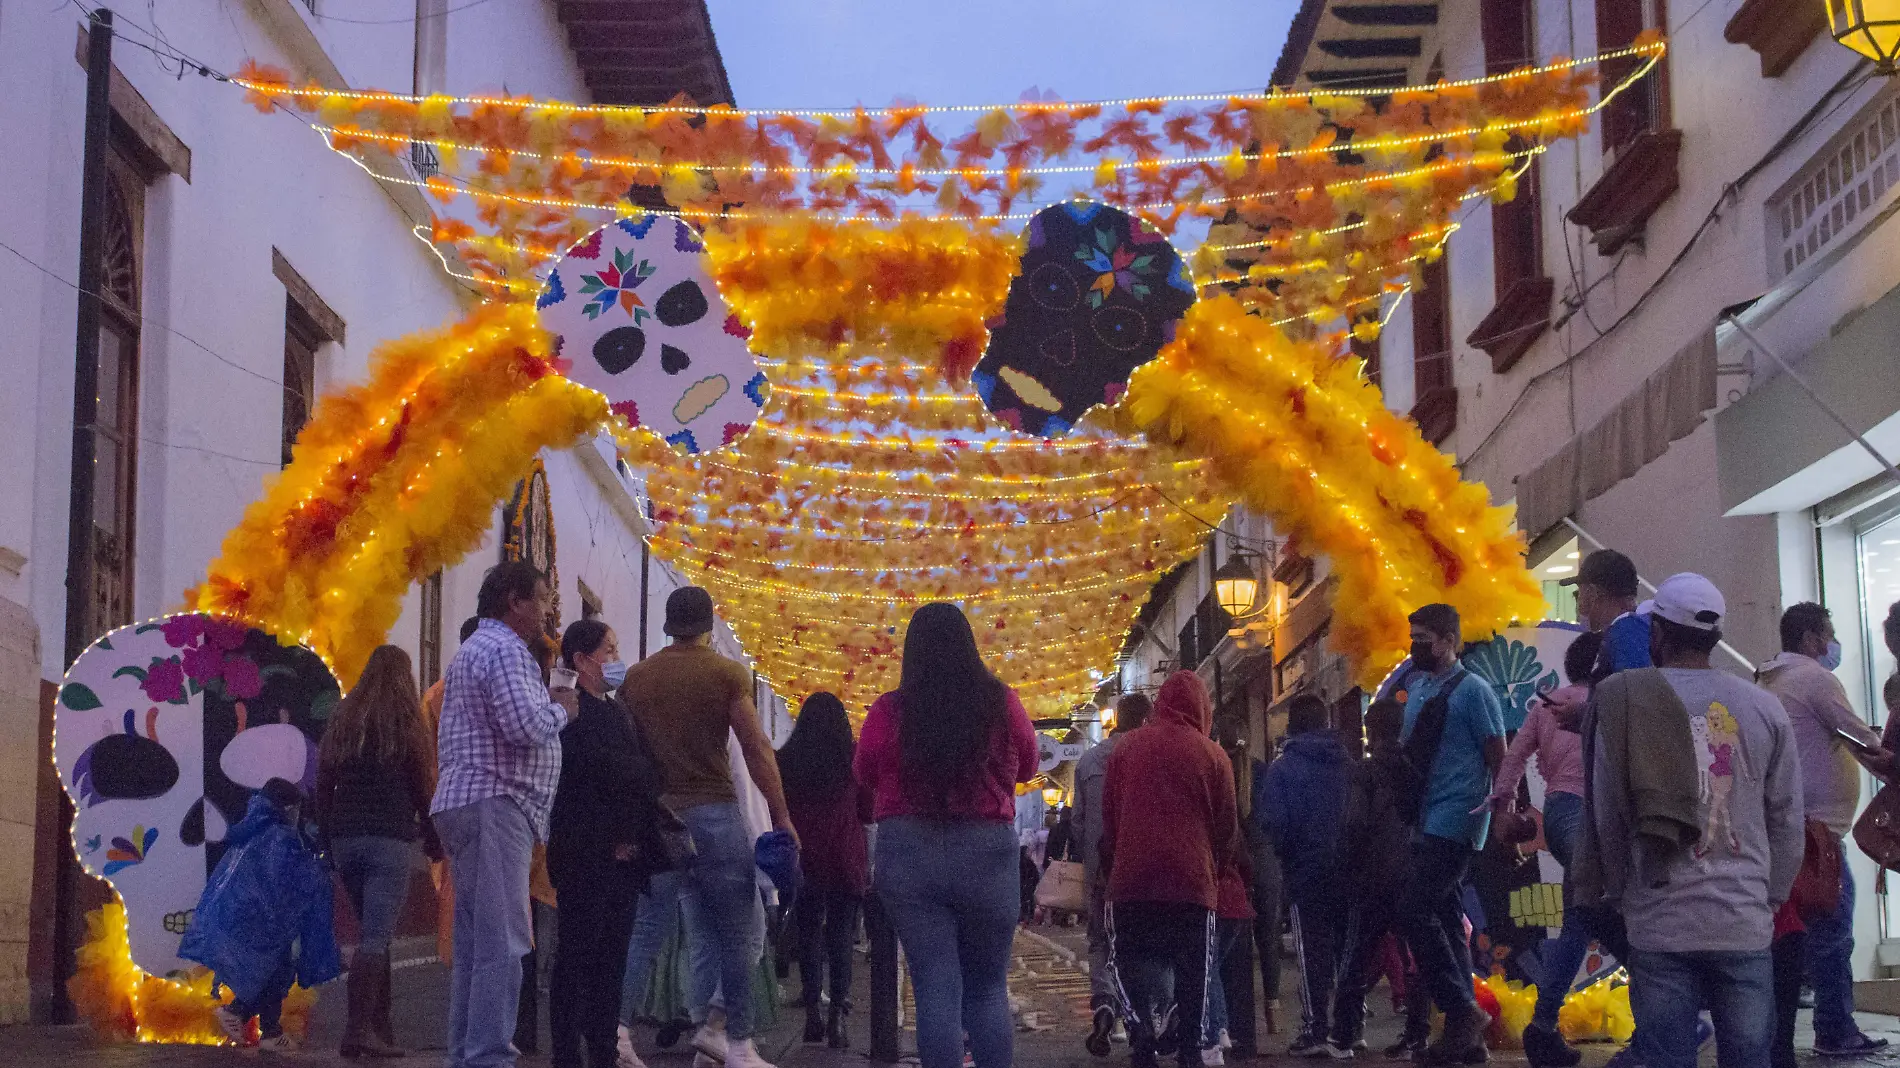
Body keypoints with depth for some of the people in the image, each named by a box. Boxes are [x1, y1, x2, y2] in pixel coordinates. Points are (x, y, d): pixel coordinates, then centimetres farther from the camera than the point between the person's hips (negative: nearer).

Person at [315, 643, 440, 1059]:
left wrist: (328, 840, 20)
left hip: (345, 837, 5)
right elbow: (424, 786, -1)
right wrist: (434, 839, 9)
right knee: (375, 937, -9)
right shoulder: (405, 721, -2)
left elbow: (323, 786, 15)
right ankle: (358, 1030, -17)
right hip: (389, 839, -5)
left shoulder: (342, 721, 13)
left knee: (373, 934, 14)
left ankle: (379, 1025, 13)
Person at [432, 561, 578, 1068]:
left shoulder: (475, 648, 24)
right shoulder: (504, 649, -10)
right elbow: (524, 726, -22)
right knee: (502, 941, -13)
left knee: (476, 940, 11)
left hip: (463, 803, 11)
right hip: (493, 804, -11)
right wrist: (561, 708, -4)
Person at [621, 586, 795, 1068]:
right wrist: (782, 817, -6)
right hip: (714, 811, -5)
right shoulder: (727, 673, -5)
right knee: (743, 932, 2)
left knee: (704, 932, 16)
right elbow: (757, 750, -10)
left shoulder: (636, 677, 9)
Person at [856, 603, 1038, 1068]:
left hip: (908, 853, -1)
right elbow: (1026, 768, 13)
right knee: (988, 988, 13)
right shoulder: (1000, 702, -4)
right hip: (987, 852, 1)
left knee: (935, 989, 2)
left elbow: (866, 775, 10)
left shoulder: (889, 711, -6)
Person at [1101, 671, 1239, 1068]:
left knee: (1130, 962, 9)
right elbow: (1228, 828, 6)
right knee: (1193, 971, 8)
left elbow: (1109, 821, 9)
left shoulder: (1125, 749, 6)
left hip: (1132, 879, 1)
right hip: (1193, 882, -1)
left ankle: (1142, 1030, -12)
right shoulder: (1212, 755, 0)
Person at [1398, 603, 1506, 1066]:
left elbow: (1499, 758, -8)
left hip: (1455, 821, -8)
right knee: (1446, 921, 9)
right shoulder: (1415, 688, 15)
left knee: (1416, 911, -17)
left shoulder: (1472, 690, -7)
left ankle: (1461, 1012, -8)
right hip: (1424, 823, 8)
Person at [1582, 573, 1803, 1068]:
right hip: (1744, 923, 1)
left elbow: (1606, 815, 1)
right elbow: (1787, 823, 5)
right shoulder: (1764, 707, 1)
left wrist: (1618, 891, 16)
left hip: (1658, 923, -1)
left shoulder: (1624, 702, -2)